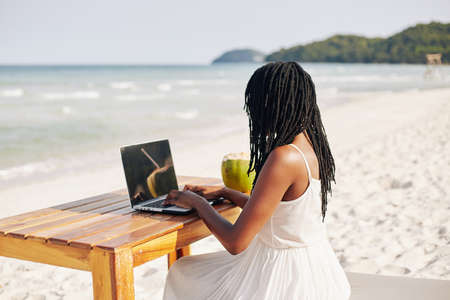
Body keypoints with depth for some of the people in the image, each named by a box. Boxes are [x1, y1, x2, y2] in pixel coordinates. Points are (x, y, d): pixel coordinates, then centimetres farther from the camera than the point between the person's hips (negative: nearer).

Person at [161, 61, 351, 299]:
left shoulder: (283, 159, -27)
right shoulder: (311, 146, 2)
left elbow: (235, 242, -23)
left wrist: (197, 202, -6)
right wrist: (222, 192, 21)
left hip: (288, 279, -9)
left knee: (184, 274, 12)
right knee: (183, 270, 21)